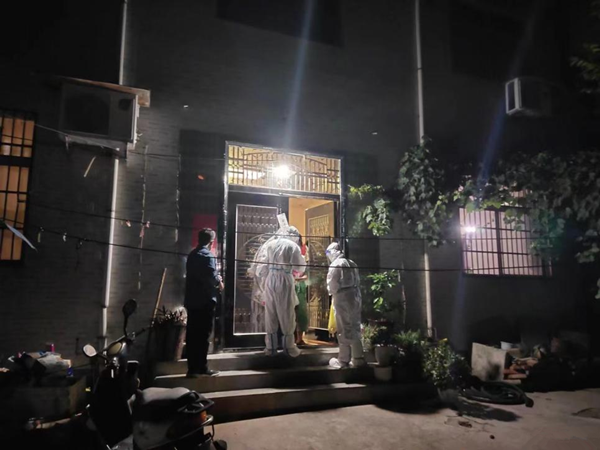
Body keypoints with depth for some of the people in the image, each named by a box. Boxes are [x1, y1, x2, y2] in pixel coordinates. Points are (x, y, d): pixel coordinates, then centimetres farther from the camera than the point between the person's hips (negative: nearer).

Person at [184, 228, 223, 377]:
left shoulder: (192, 255, 14)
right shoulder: (207, 255, -10)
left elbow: (192, 275, 16)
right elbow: (211, 276, -20)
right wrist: (219, 283, 1)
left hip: (191, 300, 7)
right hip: (205, 300, -7)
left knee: (192, 334, 8)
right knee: (203, 335, 0)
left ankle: (192, 368, 14)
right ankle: (201, 367, 6)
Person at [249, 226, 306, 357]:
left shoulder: (270, 243, 9)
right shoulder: (293, 246, -1)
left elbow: (262, 264, 8)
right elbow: (300, 268, 4)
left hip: (270, 280, 4)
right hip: (284, 280, -4)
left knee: (270, 314, 9)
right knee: (287, 314, 5)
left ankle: (270, 346, 13)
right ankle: (288, 346, 11)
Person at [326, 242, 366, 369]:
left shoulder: (335, 264, -9)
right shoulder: (351, 263, 13)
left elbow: (332, 283, -10)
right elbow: (357, 281, 13)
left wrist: (332, 292, 8)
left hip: (343, 298, -7)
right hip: (355, 296, 7)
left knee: (344, 330, 0)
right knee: (354, 328, 13)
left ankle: (343, 360, 8)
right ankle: (358, 358, 17)